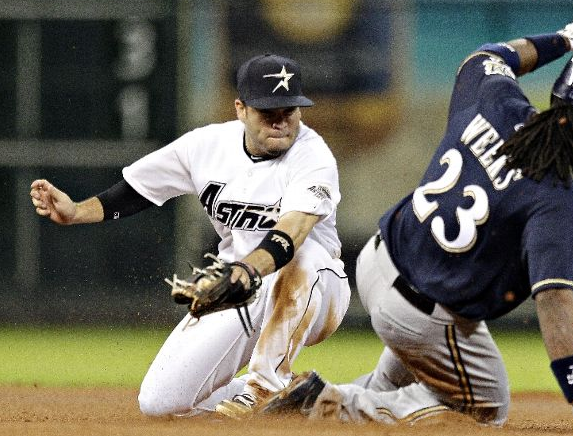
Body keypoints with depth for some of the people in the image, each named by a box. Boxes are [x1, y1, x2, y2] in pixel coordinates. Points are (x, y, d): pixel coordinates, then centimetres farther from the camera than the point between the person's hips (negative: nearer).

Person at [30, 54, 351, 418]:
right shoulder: (209, 145, -6)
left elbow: (290, 233, -39)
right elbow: (136, 192, 5)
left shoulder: (313, 157, -21)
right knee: (159, 401, -9)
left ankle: (267, 382, -25)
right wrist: (75, 212, -12)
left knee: (303, 254, -40)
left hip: (314, 295, -5)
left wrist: (249, 269, -58)